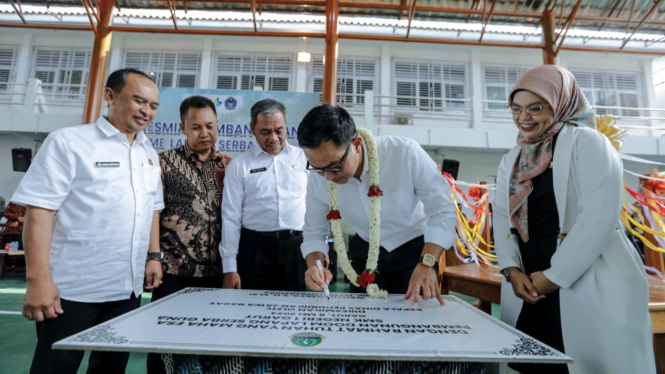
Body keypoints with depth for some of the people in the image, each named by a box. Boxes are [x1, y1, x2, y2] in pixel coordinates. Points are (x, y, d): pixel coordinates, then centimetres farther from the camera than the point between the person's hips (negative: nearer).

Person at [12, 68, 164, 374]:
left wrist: (153, 256, 10)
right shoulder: (69, 142, -8)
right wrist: (38, 279, -18)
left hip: (127, 288, 6)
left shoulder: (149, 153, 11)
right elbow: (39, 209, -13)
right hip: (72, 290, -6)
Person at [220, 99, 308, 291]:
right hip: (255, 248, 0)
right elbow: (231, 217, 2)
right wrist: (230, 267, -1)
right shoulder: (239, 165, 4)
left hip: (298, 247, 1)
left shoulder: (305, 158, 6)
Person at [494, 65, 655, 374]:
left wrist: (554, 276, -16)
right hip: (530, 291, 5)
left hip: (591, 287, -5)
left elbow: (599, 217, -15)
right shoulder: (512, 160, 12)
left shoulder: (587, 143, -5)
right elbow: (502, 218, 8)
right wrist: (512, 270, -7)